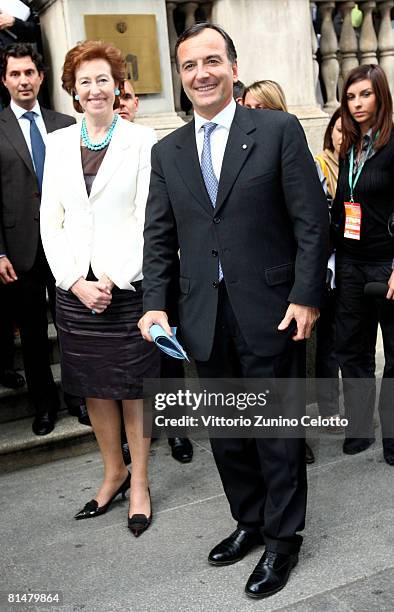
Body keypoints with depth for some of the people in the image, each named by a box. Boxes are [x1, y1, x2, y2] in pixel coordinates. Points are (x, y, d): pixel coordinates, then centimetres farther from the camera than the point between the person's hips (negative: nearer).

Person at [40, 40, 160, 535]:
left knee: (132, 385, 5)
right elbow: (51, 221, 5)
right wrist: (77, 283, -6)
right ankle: (113, 473, 30)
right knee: (92, 387, 12)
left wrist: (113, 279, -13)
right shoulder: (58, 143, 8)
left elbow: (147, 218, -7)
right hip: (75, 285, 4)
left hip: (127, 283, -3)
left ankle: (139, 484, 20)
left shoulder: (141, 140, -2)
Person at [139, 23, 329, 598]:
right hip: (204, 317, 4)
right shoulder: (167, 151, 10)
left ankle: (282, 539, 26)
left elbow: (312, 221, -5)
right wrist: (155, 303, -2)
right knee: (225, 431, 15)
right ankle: (249, 521, 36)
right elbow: (159, 237, 9)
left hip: (269, 311, -4)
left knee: (276, 429, 8)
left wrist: (306, 297, -11)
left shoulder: (279, 130, -3)